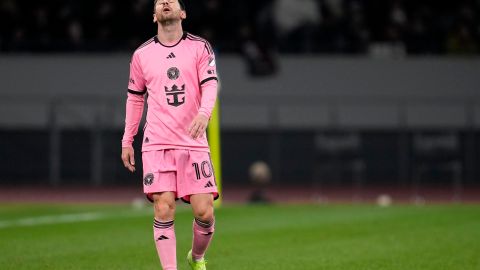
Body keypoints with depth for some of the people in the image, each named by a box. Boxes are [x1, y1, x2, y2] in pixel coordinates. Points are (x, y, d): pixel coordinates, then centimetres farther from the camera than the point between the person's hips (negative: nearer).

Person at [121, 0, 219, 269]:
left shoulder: (200, 47, 5)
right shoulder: (142, 55, 10)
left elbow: (210, 86, -7)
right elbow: (135, 98, 18)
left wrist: (204, 113, -27)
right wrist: (127, 141, 16)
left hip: (194, 143, 0)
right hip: (156, 144, 0)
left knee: (204, 211, -6)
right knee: (164, 209, -11)